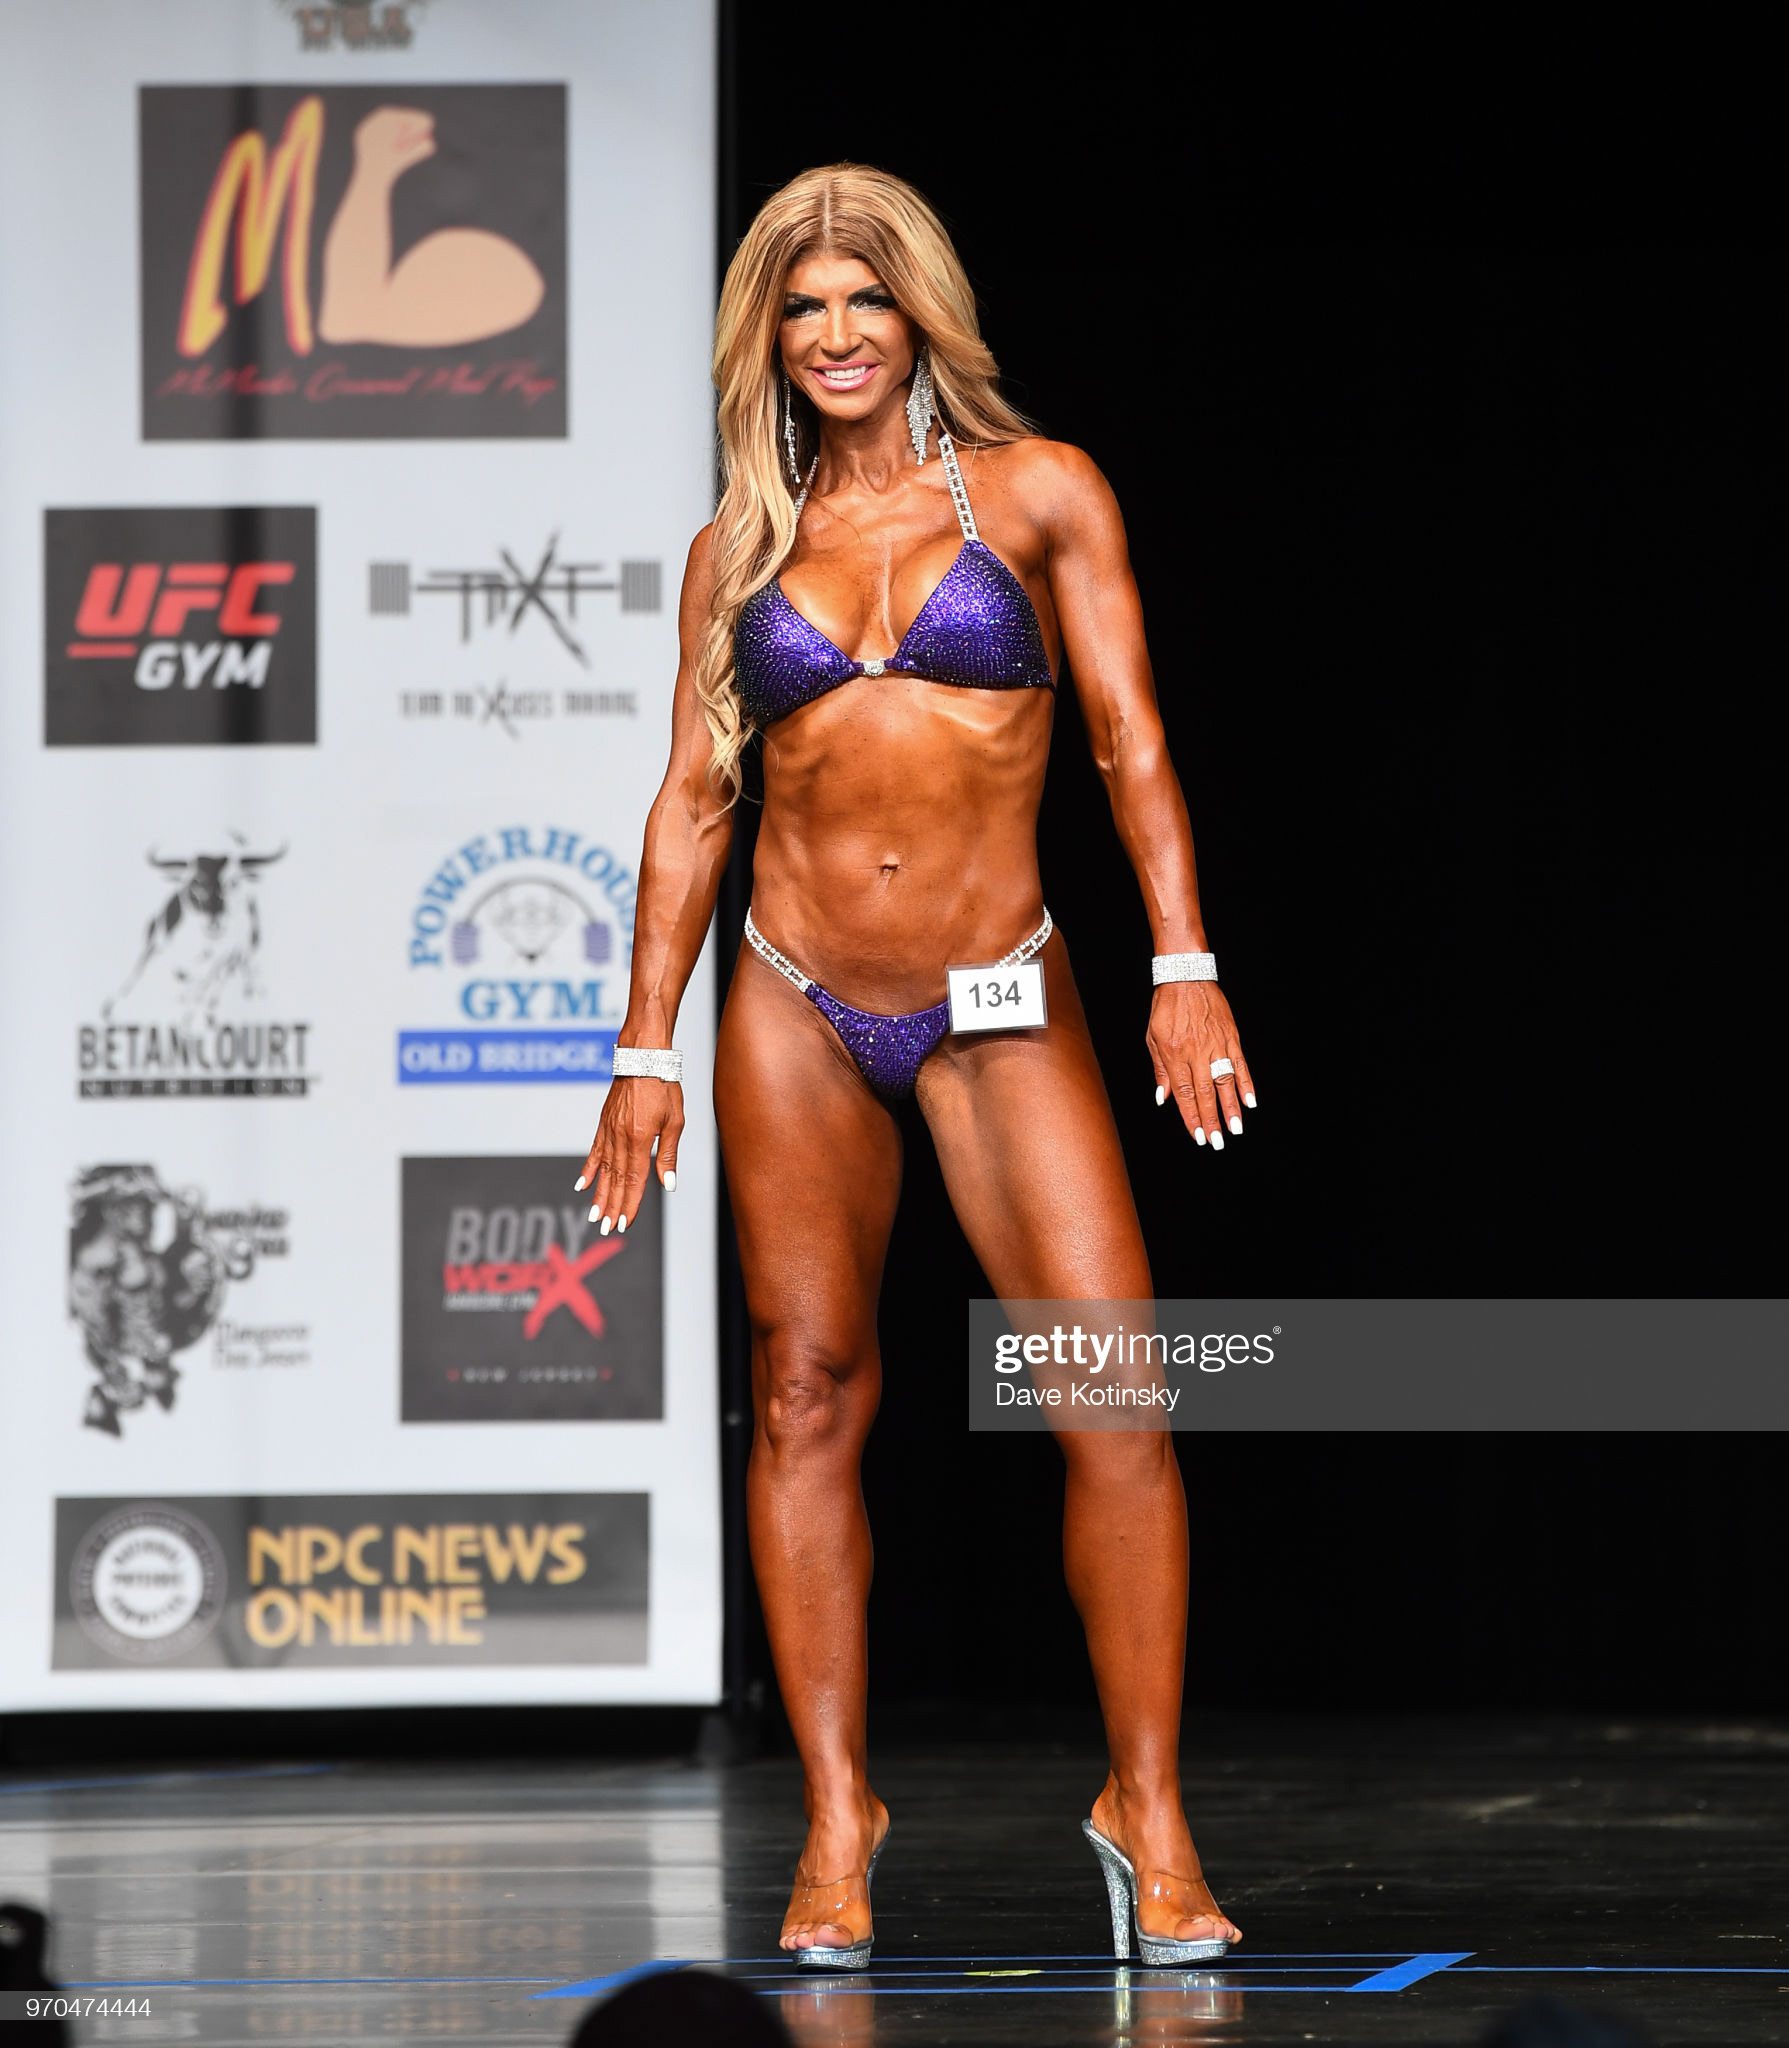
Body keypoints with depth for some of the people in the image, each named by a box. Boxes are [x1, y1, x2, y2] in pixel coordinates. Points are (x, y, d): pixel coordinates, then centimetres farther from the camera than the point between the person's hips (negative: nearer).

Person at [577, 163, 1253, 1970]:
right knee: (807, 1396, 2)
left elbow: (1129, 743, -1)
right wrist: (646, 1050, 6)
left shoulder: (1038, 495, 3)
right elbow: (694, 800, 10)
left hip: (1000, 1006, -2)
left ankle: (1147, 1809, -2)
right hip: (797, 1010, 2)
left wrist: (1184, 970, -11)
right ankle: (836, 1821, 9)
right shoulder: (740, 549, 9)